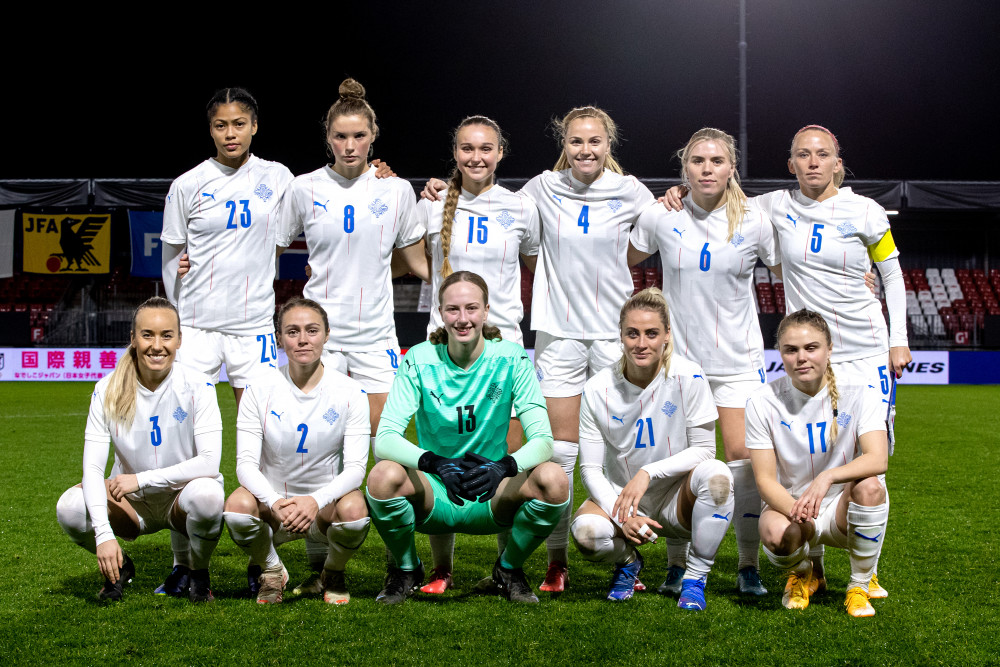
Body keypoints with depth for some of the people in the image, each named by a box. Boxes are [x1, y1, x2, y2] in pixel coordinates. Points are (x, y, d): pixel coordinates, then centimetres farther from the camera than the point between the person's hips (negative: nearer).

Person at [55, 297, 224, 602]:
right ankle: (118, 566, 8)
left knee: (207, 495, -36)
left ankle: (194, 570, -2)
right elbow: (92, 466, -16)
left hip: (182, 498, -2)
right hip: (131, 502, 2)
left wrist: (141, 478, -23)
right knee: (70, 507, -26)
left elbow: (209, 463, -22)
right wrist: (104, 534, -29)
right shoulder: (108, 391, -10)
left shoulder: (196, 386, -15)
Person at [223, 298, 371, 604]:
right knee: (238, 504, -32)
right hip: (272, 502, 0)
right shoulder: (261, 389, -5)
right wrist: (275, 503, -32)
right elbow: (246, 463, -11)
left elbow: (355, 467, -12)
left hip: (326, 502, 0)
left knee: (353, 509, -33)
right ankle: (271, 571, 3)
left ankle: (333, 573, 4)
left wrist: (315, 501, -32)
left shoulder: (350, 392, -7)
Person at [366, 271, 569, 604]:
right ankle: (406, 568, 0)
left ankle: (509, 568, 3)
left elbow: (543, 439, -14)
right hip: (432, 498, 0)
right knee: (384, 476, -32)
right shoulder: (420, 360, -9)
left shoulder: (511, 359, -8)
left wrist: (504, 467, -36)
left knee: (553, 480, -28)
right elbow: (384, 439, -18)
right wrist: (436, 463, -37)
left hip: (491, 500, 1)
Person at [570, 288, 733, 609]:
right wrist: (622, 516, -23)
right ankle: (628, 560, 8)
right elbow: (590, 468, -7)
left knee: (716, 474, -33)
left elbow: (704, 449, -10)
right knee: (586, 531, -32)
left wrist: (648, 472, -24)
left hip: (676, 498, -1)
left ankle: (694, 577, -11)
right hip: (620, 497, 1)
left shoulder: (688, 377, -14)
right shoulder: (597, 389, -10)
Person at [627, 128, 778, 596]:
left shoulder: (754, 221, -5)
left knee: (744, 457, -3)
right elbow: (621, 263, 13)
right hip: (679, 356, 1)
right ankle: (678, 563, 18)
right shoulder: (660, 217, -4)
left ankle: (749, 566, 12)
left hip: (739, 360, 0)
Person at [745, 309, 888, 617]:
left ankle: (859, 584, -7)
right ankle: (801, 574, 6)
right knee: (776, 533, -36)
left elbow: (878, 459, -23)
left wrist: (827, 477, -41)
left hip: (844, 511, 1)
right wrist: (795, 511, -33)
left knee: (869, 486, -33)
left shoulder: (859, 391, -10)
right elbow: (765, 479, -11)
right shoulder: (763, 402, -9)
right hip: (788, 503, -1)